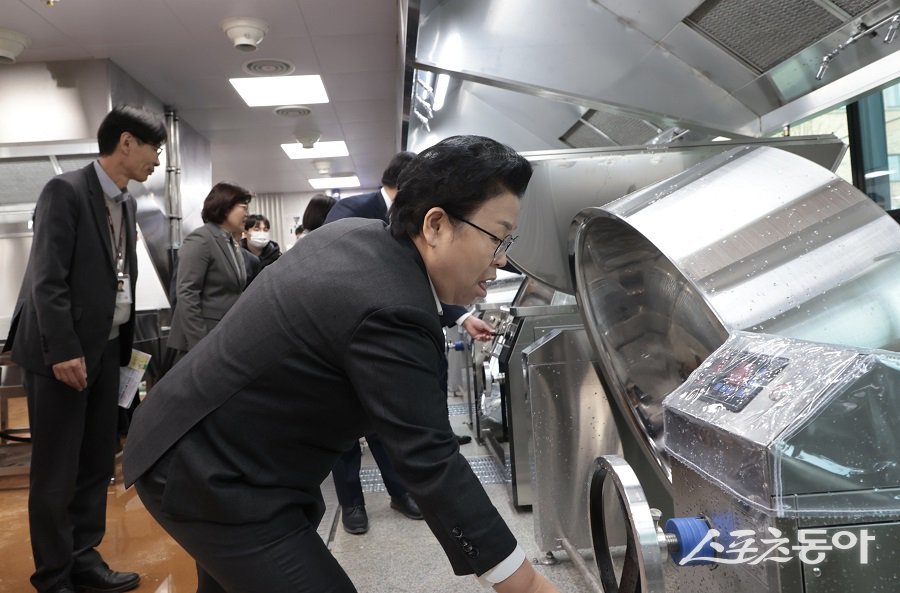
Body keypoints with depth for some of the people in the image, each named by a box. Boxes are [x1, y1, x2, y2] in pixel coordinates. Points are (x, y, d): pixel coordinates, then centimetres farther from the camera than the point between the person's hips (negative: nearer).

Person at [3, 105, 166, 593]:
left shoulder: (126, 204, 11)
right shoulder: (65, 190, -12)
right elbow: (47, 278, -17)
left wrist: (126, 345, 9)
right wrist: (63, 351, -20)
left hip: (107, 349, 8)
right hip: (62, 351, -7)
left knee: (97, 465, 13)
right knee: (56, 473, 3)